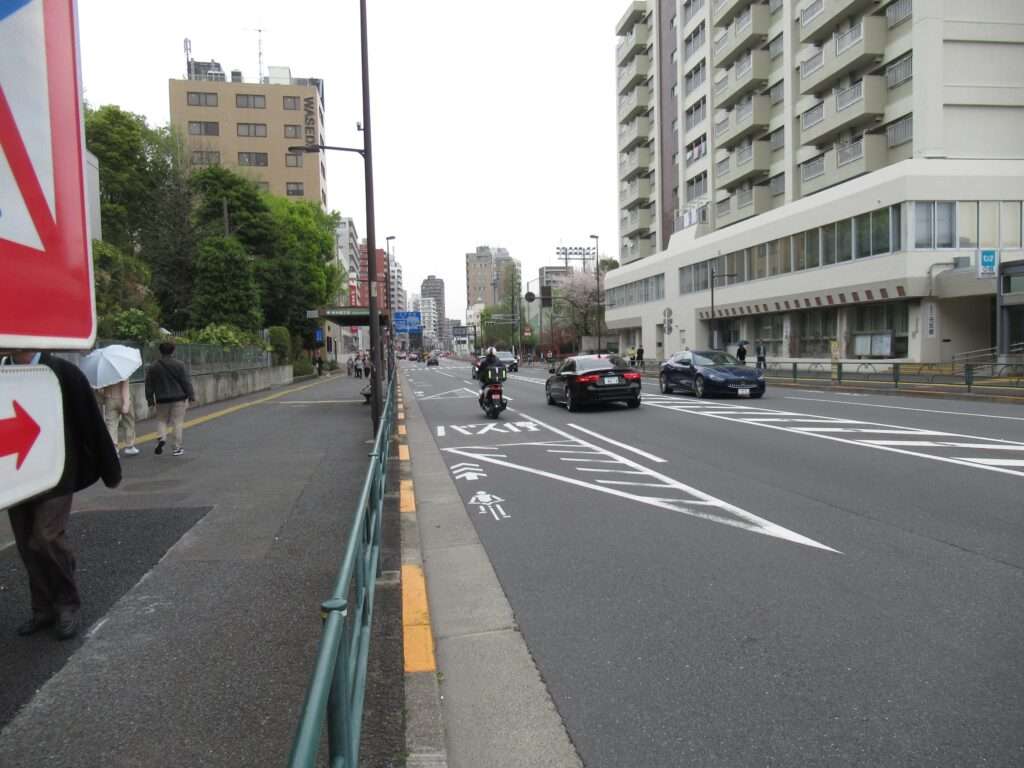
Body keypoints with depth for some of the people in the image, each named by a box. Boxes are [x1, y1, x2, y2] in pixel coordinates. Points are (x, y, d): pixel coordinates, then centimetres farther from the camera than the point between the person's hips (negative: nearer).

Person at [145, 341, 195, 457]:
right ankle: (178, 447, 4)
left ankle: (161, 438, -7)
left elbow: (149, 385, 6)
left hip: (162, 400, 2)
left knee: (161, 420, 18)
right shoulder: (178, 365, -7)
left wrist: (150, 399, 15)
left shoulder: (153, 367, 2)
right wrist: (191, 395, 1)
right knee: (177, 422, 2)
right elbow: (186, 382, -6)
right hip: (178, 399, -2)